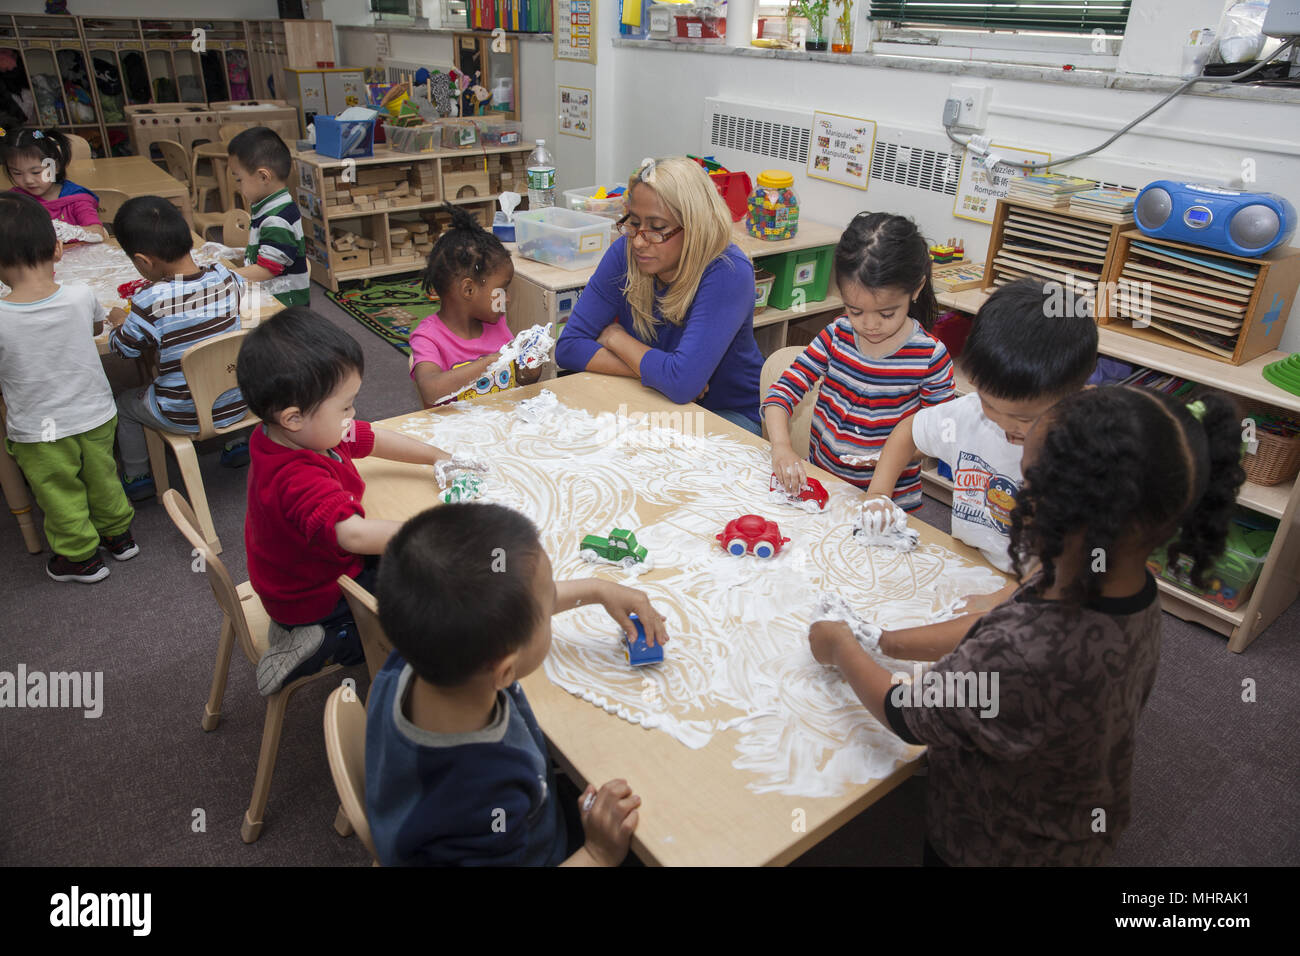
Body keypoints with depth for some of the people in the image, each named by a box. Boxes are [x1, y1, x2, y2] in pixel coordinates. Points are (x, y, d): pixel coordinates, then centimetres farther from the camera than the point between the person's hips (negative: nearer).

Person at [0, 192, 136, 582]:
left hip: (37, 431, -2)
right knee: (102, 479, 25)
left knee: (60, 495, 18)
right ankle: (118, 534, 44)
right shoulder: (80, 296, -18)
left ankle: (80, 557, 35)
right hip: (96, 416, 3)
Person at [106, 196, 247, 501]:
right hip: (238, 404, 4)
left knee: (124, 402, 24)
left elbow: (125, 348, -5)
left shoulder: (150, 302, -24)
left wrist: (119, 323, 16)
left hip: (185, 416, -3)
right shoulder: (225, 278, -12)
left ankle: (137, 479, 36)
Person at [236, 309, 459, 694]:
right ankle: (327, 645, -2)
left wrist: (438, 457, 5)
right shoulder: (299, 480, -39)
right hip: (318, 600, -9)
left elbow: (374, 440, 4)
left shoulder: (305, 432, -10)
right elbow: (354, 533, -52)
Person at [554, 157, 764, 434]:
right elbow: (568, 347, -12)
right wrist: (658, 372, -23)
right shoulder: (625, 252, -11)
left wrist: (615, 336, -19)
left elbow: (682, 384, -35)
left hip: (729, 414, -4)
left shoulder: (728, 273, -26)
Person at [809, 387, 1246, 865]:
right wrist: (884, 641, -1)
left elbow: (905, 715, -25)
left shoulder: (1032, 659, -42)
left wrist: (840, 648, -8)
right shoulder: (1132, 591, -17)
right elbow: (992, 635, -3)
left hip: (996, 847, -6)